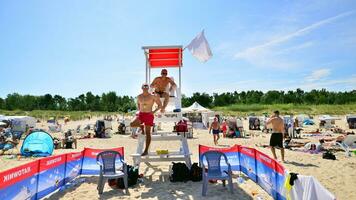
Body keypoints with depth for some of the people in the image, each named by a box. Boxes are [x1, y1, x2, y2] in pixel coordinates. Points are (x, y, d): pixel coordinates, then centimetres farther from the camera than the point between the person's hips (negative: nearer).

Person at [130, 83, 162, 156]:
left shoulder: (152, 96, -6)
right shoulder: (139, 97, 8)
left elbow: (160, 105, -1)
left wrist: (154, 111, -10)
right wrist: (139, 110, 13)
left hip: (149, 115, -4)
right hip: (141, 114, 5)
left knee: (147, 133, -3)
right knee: (132, 124, -18)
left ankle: (146, 150, 5)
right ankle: (141, 126, 15)